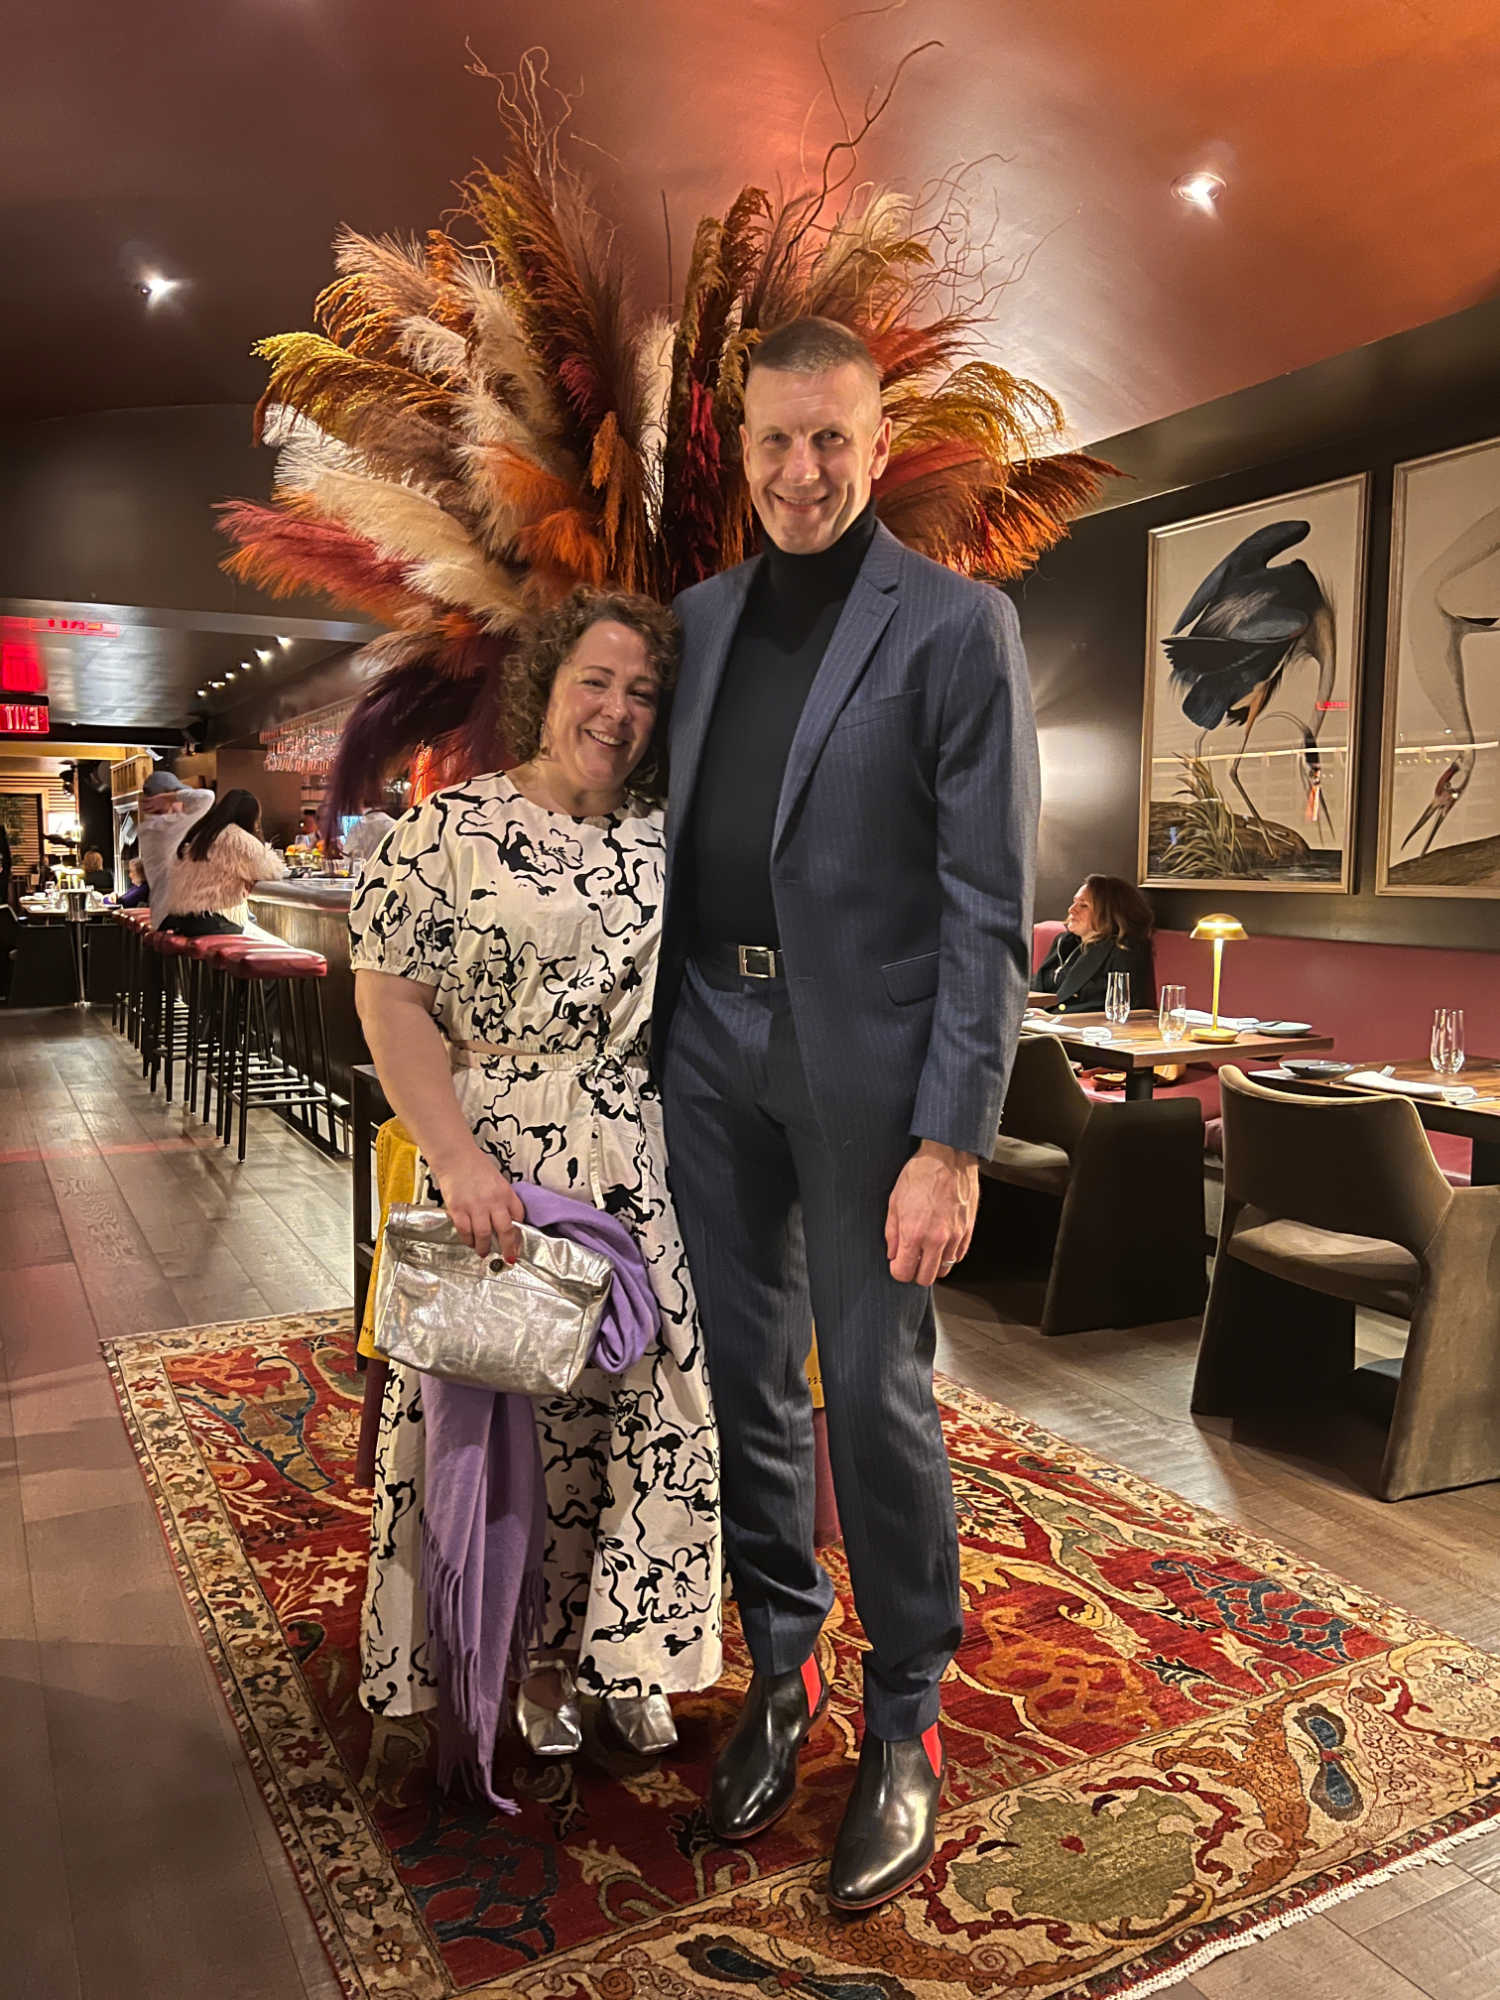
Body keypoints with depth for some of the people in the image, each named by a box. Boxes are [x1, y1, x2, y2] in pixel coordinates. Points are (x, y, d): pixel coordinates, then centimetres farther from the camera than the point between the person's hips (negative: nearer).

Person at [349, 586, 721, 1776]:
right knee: (515, 1415, 8)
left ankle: (617, 1649, 31)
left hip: (650, 1172, 4)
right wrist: (459, 1158, -18)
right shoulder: (453, 830, -6)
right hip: (504, 1174, -4)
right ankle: (531, 1663, 30)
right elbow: (390, 1001, -10)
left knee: (648, 1407, 10)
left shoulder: (663, 839, 7)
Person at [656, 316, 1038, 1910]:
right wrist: (654, 1032, 7)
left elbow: (988, 902, -11)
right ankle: (779, 1667, 35)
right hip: (711, 1045, 5)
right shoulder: (701, 616, 11)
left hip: (864, 1058, -5)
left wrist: (953, 1138, -16)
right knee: (744, 1376, 13)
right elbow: (674, 835, 13)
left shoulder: (956, 627, -6)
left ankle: (904, 1725, 27)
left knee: (876, 1395, 4)